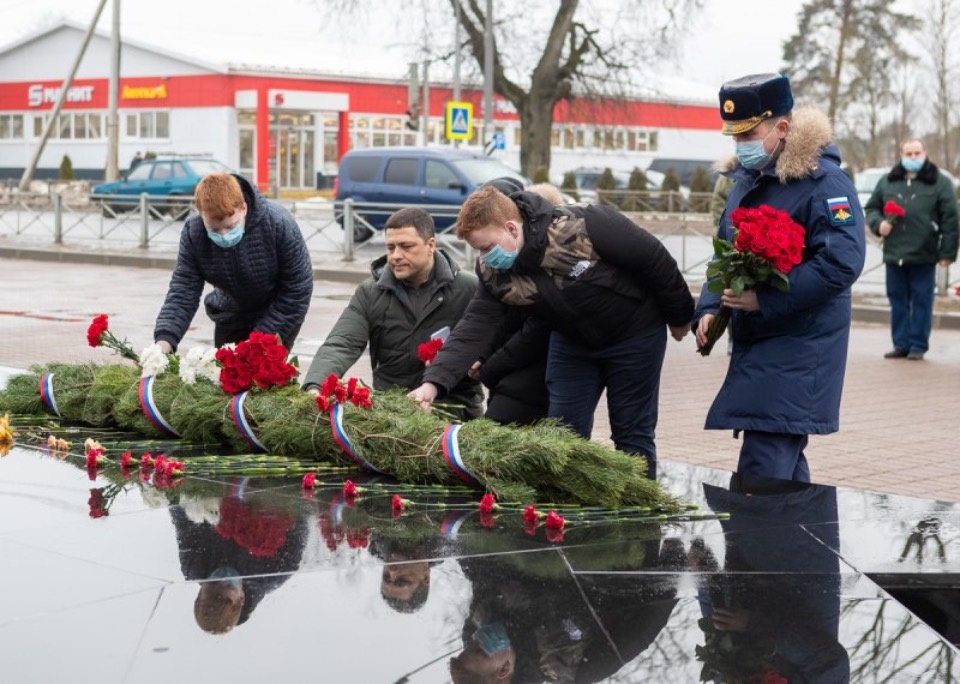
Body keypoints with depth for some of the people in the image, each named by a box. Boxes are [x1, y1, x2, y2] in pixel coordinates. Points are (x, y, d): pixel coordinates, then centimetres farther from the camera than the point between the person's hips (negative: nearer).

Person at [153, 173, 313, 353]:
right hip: (231, 316, 4)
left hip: (279, 315, -3)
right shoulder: (193, 231, -22)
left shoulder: (278, 223, -31)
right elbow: (182, 291, -21)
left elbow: (298, 289, -22)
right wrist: (164, 339, -37)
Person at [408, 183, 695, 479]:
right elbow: (474, 327, -20)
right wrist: (434, 381, -34)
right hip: (572, 342, 5)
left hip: (635, 335, -5)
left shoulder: (582, 225, -33)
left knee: (632, 435, 2)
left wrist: (679, 317, -9)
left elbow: (653, 257, -23)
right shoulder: (494, 272, -16)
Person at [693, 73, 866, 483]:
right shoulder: (746, 179, 13)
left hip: (798, 349, -9)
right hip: (753, 342, 9)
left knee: (763, 472, -13)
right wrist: (708, 308, 3)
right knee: (785, 466, 15)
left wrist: (765, 300, -23)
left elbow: (842, 263, -23)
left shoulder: (823, 183, -14)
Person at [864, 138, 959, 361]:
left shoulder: (940, 182, 1)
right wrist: (879, 223, -5)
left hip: (924, 256, -3)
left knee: (921, 301, 1)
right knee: (897, 300, 7)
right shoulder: (887, 182, 11)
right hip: (894, 254, 3)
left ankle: (918, 346, 6)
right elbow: (871, 208, 18)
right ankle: (901, 344, 14)